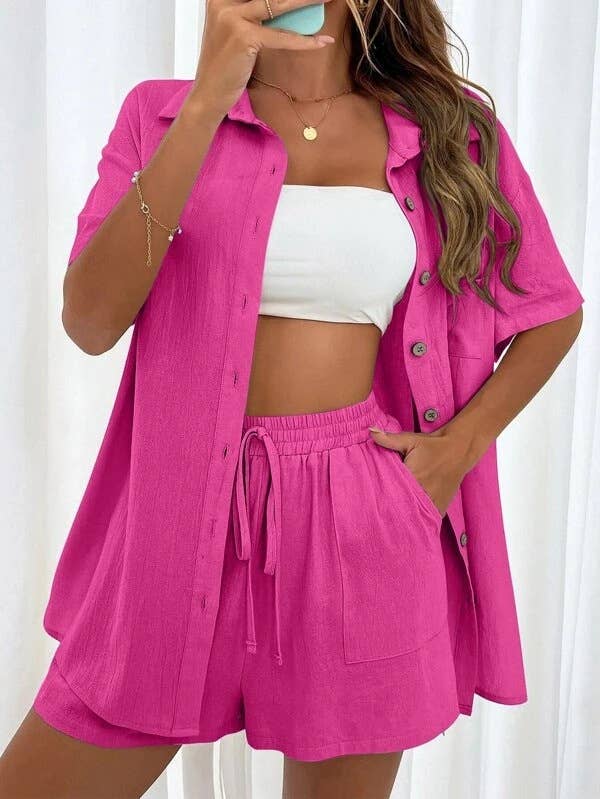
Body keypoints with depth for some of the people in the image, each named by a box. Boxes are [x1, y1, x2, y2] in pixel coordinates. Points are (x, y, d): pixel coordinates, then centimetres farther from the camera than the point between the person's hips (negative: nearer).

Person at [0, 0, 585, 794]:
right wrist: (208, 102, -16)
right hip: (187, 513, 1)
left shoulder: (452, 128, 5)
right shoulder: (165, 112, 4)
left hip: (362, 520, 0)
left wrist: (464, 441, -1)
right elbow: (91, 321, -11)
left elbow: (554, 311, 14)